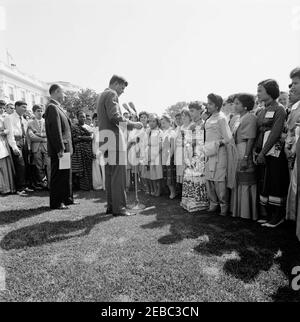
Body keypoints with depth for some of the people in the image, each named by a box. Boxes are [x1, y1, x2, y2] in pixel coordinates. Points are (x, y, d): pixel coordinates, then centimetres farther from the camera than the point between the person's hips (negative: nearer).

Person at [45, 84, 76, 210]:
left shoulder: (57, 107, 18)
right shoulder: (52, 107, -13)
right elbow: (55, 130, -20)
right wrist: (60, 149, -23)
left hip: (65, 148, 10)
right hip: (59, 150, -10)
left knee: (66, 174, 16)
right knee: (58, 175, -2)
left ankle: (67, 198, 27)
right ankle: (56, 203, 9)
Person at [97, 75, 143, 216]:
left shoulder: (101, 96, 27)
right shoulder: (111, 94, -4)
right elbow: (115, 117, -19)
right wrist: (132, 124, -11)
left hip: (105, 137, 10)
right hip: (113, 135, -10)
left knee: (110, 173, 10)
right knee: (118, 173, -10)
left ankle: (111, 206, 15)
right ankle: (119, 207, -8)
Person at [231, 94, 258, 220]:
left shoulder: (250, 117, -10)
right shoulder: (238, 118, 15)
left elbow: (251, 140, -17)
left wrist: (245, 157, -21)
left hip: (245, 154, -9)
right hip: (236, 153, 9)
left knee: (246, 183, 0)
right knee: (238, 182, 14)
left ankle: (247, 213, 13)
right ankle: (239, 210, 27)